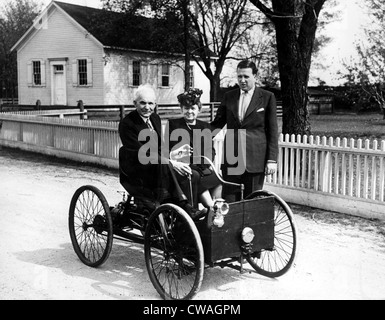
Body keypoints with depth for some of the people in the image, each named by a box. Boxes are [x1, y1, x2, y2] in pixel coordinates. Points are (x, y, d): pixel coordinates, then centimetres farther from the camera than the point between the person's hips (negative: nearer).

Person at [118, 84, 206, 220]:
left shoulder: (156, 119, 11)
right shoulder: (126, 124, -14)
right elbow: (142, 155, -24)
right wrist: (170, 163, -33)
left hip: (156, 170, 7)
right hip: (135, 173, -7)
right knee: (162, 165, -36)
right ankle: (184, 205, -33)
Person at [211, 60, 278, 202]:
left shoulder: (267, 97, 2)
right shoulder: (228, 97, 11)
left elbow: (272, 131, 1)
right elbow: (217, 123, 14)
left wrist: (272, 159, -4)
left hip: (255, 161, -3)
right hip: (231, 161, 3)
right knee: (229, 202, 4)